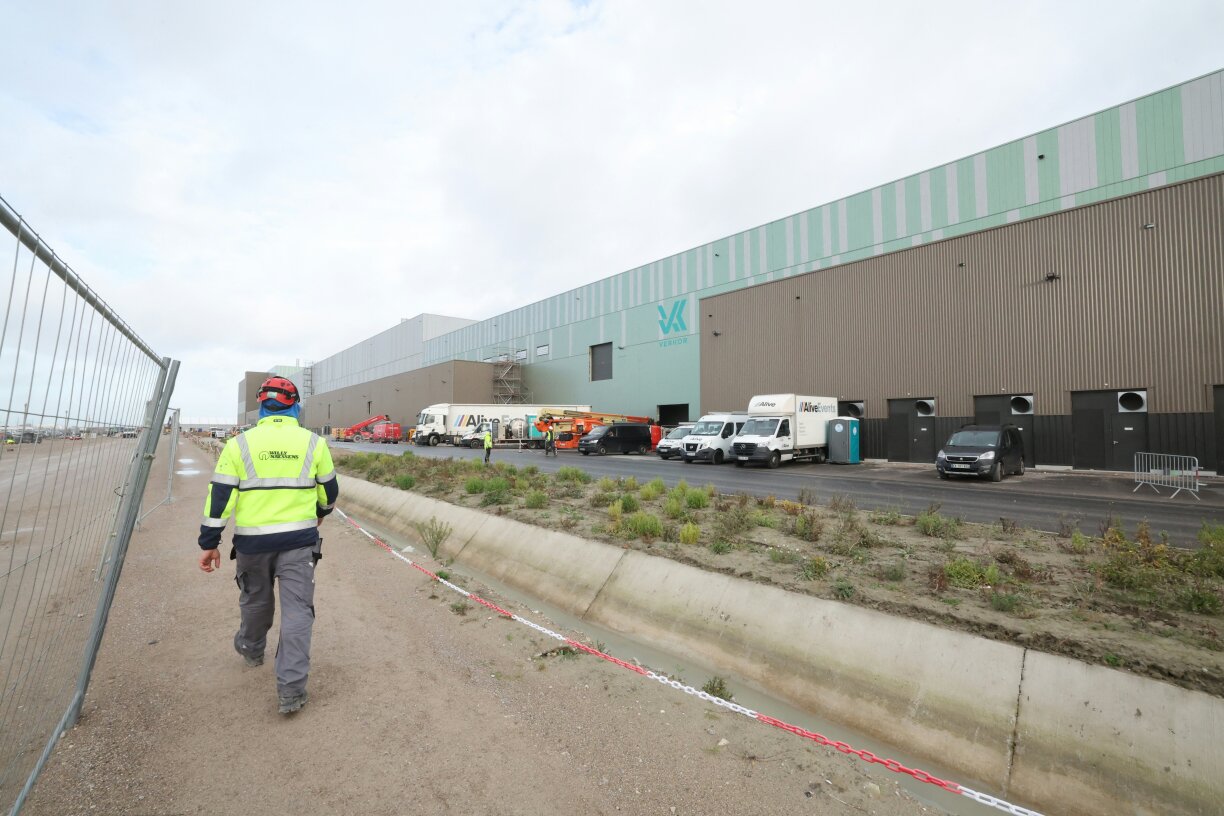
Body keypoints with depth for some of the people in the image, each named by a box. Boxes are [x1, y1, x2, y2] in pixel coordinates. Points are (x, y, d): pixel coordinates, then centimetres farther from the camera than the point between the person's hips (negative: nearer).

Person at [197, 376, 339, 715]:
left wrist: (209, 543, 5)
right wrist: (321, 511, 29)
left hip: (253, 541, 2)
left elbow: (220, 495, -3)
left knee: (255, 600, 25)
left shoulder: (240, 443, -3)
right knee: (297, 610, 3)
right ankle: (291, 690, 4)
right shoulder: (313, 443, -2)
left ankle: (251, 650, 51)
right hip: (299, 540, -1)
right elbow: (330, 490, 8)